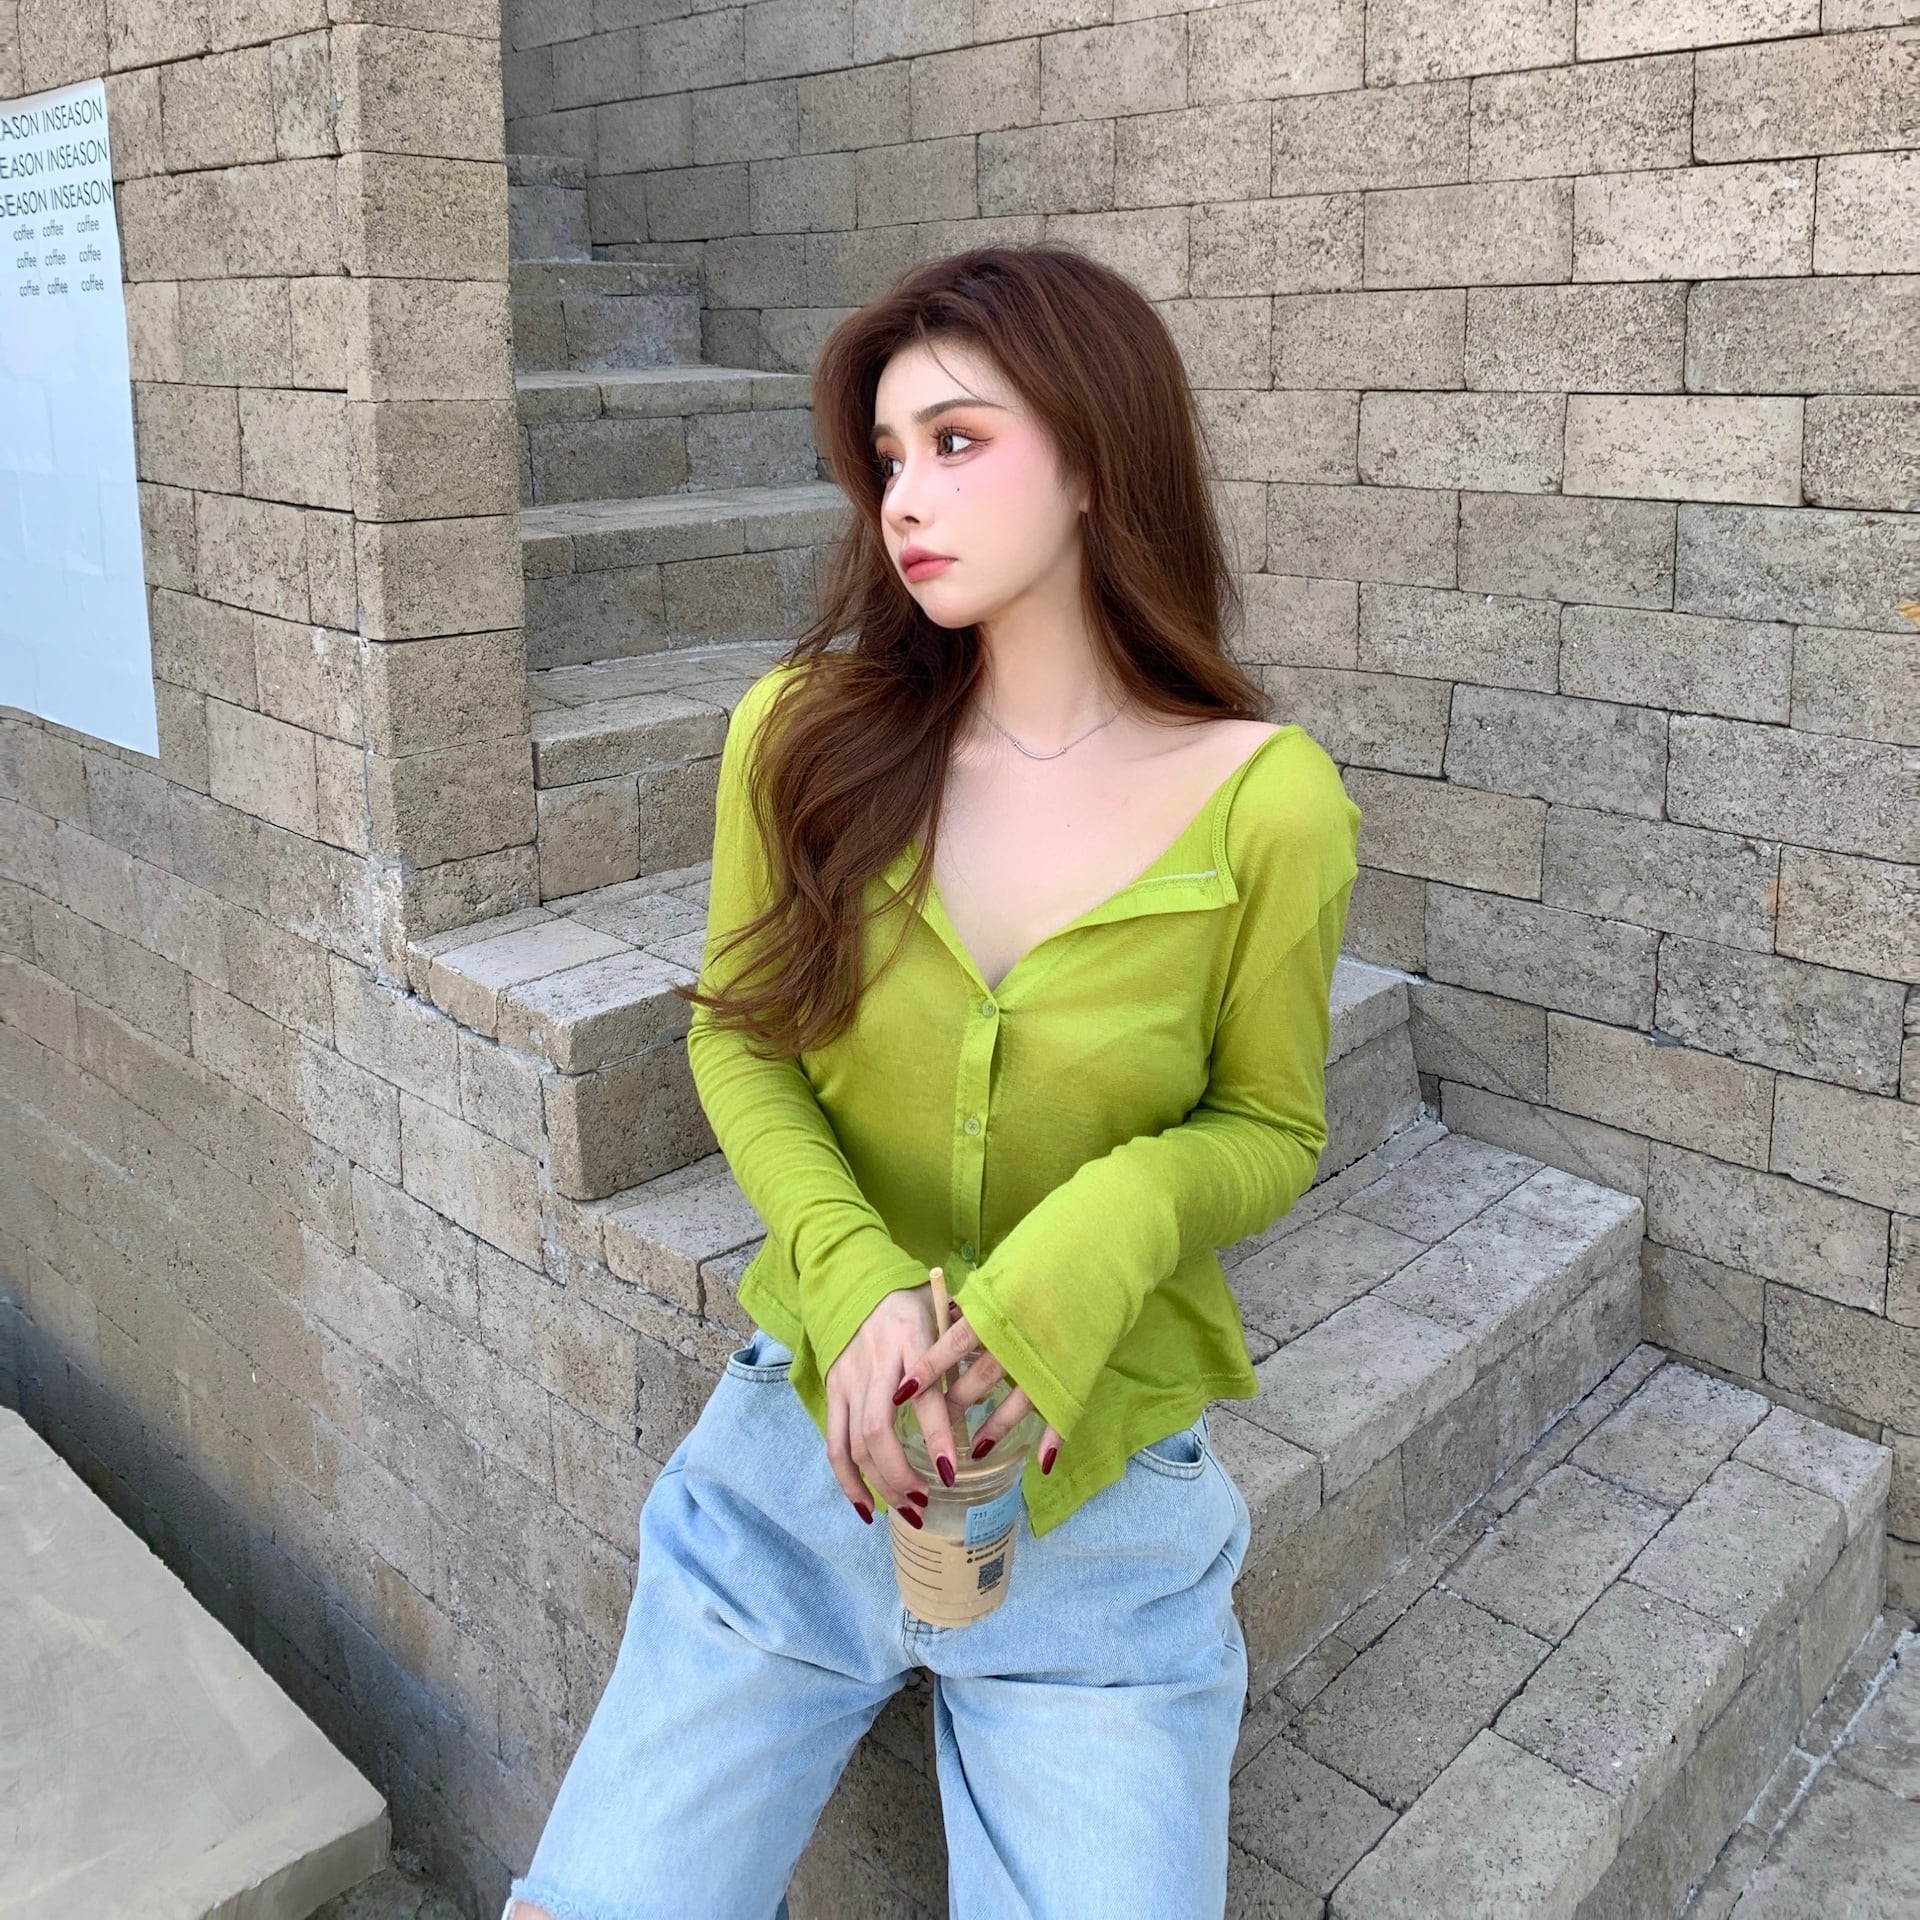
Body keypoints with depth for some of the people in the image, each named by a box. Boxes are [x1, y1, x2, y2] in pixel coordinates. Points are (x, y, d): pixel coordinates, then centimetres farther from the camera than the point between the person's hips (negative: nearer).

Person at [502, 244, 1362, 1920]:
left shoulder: (1267, 803, -12)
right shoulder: (806, 735, -7)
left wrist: (1096, 1237, -22)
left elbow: (1268, 1130, -1)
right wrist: (855, 1283, -16)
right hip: (804, 1448, 2)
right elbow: (736, 1040, 1)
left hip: (1106, 1496, -1)